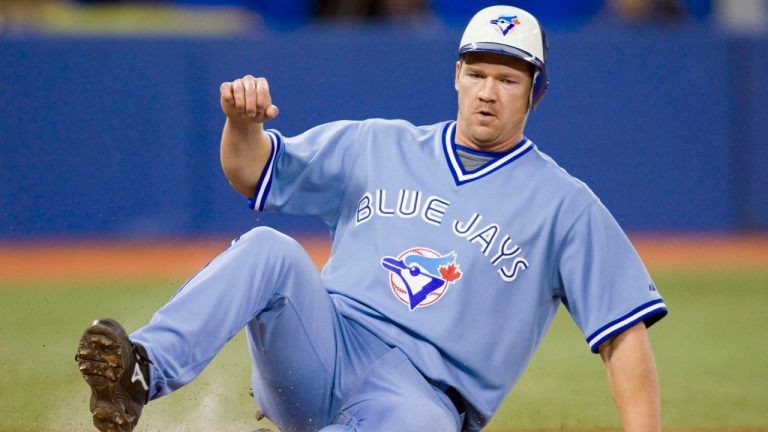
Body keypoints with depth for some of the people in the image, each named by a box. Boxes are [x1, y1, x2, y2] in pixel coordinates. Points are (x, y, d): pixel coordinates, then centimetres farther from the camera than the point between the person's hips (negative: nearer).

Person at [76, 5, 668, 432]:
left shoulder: (564, 205, 9)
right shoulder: (378, 148, 19)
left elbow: (624, 332, 3)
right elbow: (253, 172, 19)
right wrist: (243, 122, -6)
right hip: (320, 353, 3)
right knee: (269, 251, -26)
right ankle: (141, 373, -47)